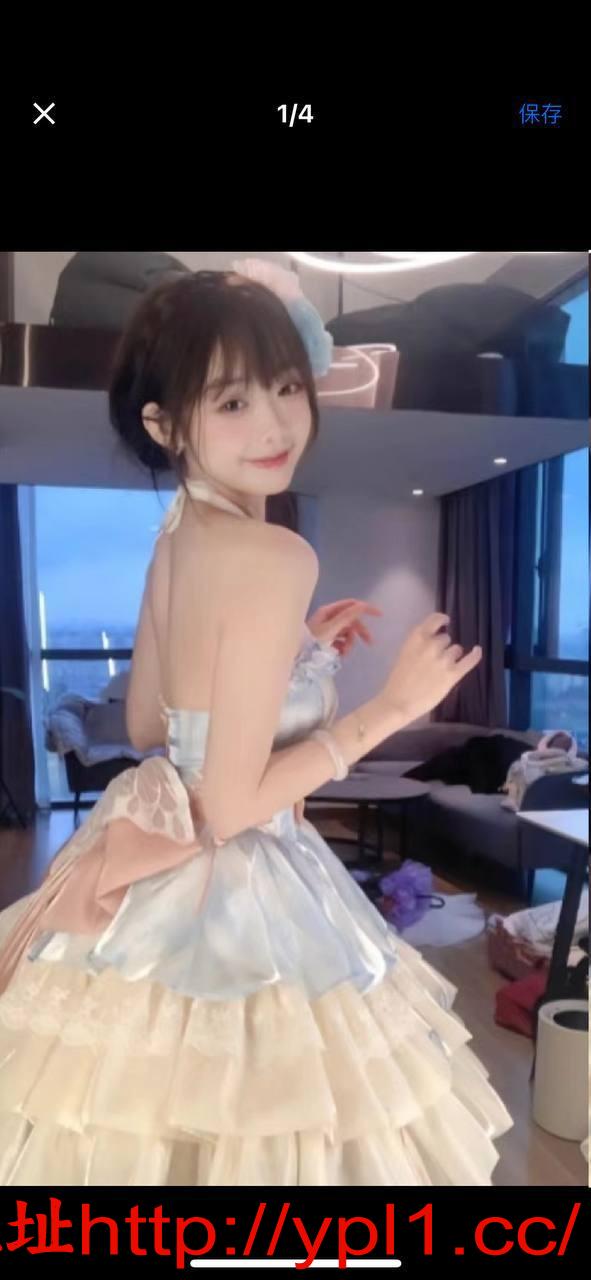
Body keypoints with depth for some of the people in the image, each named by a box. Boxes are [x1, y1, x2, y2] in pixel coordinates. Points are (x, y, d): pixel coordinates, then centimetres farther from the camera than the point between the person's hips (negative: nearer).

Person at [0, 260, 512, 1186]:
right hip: (233, 894, -8)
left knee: (140, 1113, 28)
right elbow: (234, 803, -23)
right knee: (245, 1131, 16)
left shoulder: (176, 536, 1)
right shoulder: (274, 557, -25)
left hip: (154, 879, 8)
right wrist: (394, 705, -17)